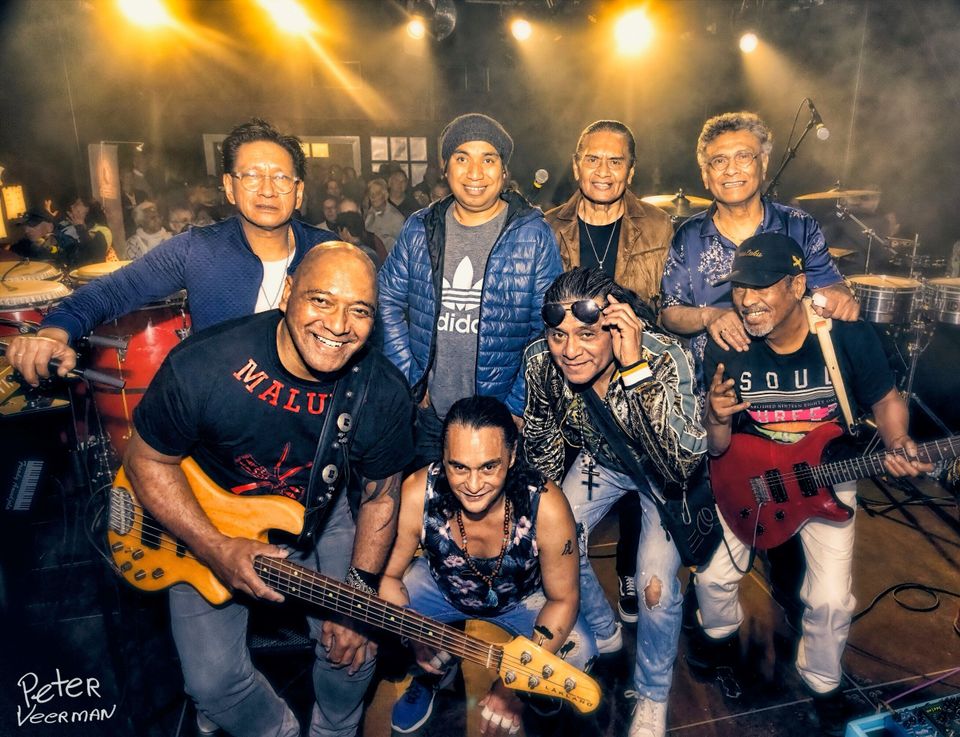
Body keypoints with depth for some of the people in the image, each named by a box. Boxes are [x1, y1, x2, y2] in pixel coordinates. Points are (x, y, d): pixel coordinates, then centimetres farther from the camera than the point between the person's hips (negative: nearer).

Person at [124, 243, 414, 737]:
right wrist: (215, 549, -22)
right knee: (212, 681, -5)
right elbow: (147, 460, -13)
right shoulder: (202, 366, -28)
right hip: (209, 520, 0)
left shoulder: (384, 395, -22)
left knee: (354, 650, -6)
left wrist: (360, 591, -13)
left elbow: (380, 495, -7)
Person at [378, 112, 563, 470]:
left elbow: (550, 330, -6)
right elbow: (389, 302, 6)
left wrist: (518, 406, -10)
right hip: (428, 414, 3)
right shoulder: (419, 229, 3)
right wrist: (412, 382, -2)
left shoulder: (534, 235, -6)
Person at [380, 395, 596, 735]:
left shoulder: (546, 507, -34)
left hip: (522, 599, -1)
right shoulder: (417, 493, -32)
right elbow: (387, 574, -17)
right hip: (441, 588, 2)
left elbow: (563, 598, -20)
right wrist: (416, 638, -33)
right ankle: (433, 675, 14)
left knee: (578, 653, -25)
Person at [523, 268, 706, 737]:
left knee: (656, 584, -17)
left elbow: (683, 462, -48)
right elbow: (541, 439, -5)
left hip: (661, 472, -3)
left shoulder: (664, 357, -37)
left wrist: (635, 367, -53)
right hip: (600, 460, 4)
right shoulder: (540, 361, -25)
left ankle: (653, 697, 16)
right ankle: (603, 634, 27)